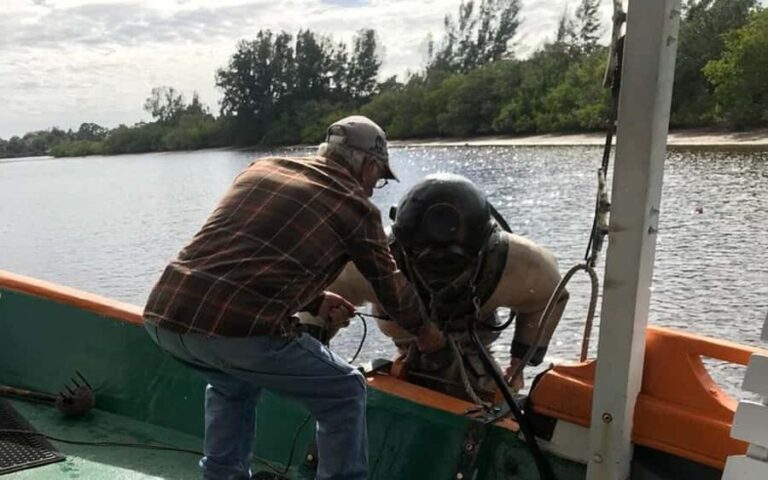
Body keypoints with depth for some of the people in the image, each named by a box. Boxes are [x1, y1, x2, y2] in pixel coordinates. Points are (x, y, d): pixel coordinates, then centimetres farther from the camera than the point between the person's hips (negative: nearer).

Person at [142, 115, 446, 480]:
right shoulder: (355, 206, 7)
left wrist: (315, 301, 38)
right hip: (237, 329, -7)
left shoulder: (261, 168, 22)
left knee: (234, 382, 37)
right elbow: (391, 286, 20)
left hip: (163, 314, 7)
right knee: (345, 393, 15)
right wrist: (424, 331, 39)